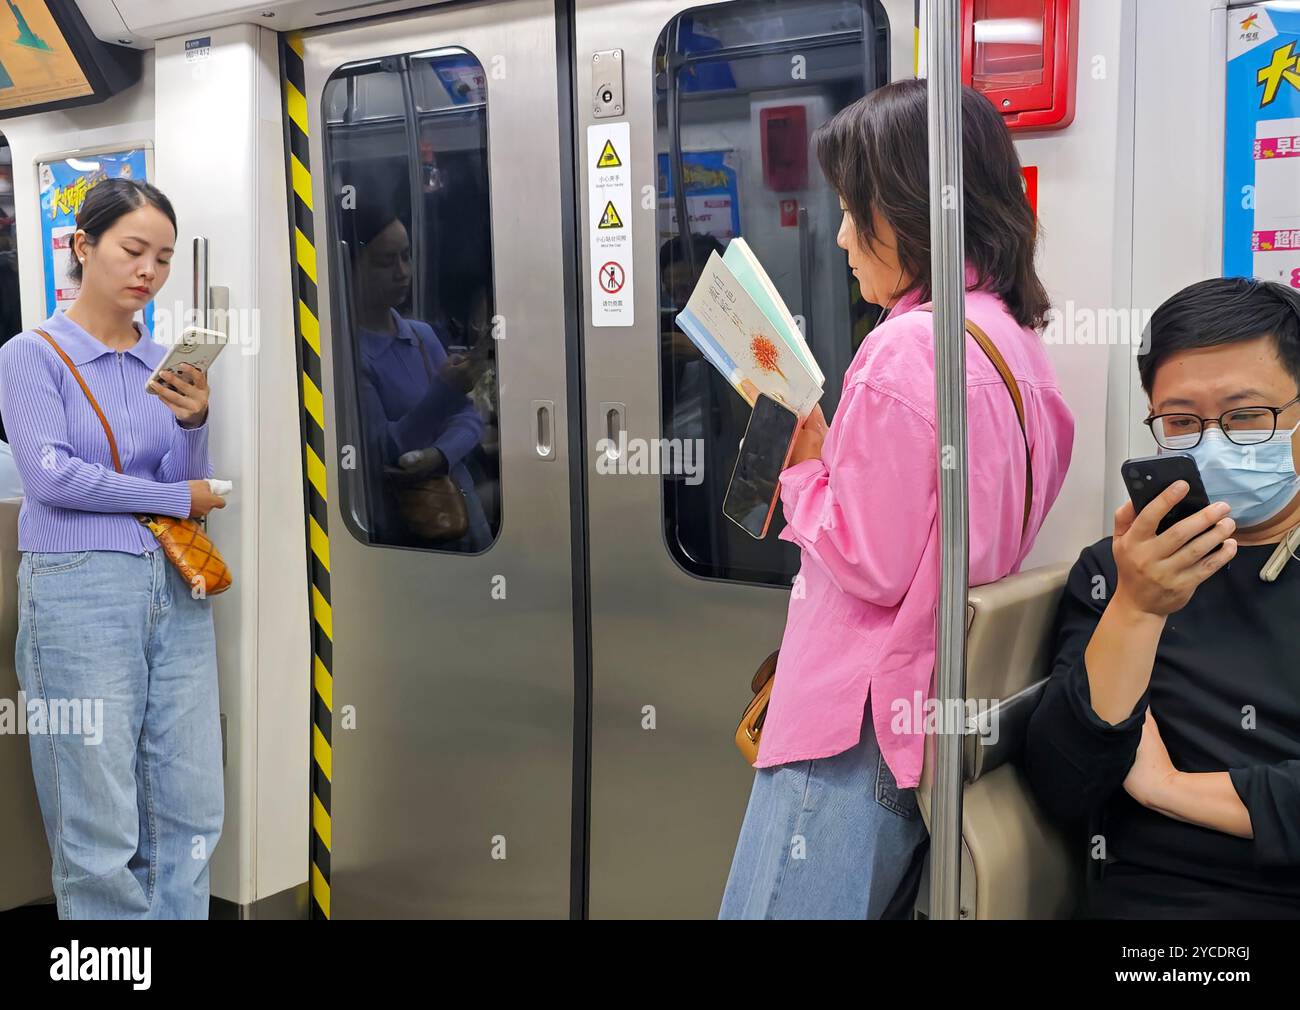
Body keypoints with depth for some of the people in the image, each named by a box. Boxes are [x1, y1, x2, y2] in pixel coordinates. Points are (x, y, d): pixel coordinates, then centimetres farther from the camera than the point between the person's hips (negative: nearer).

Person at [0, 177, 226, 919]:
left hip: (176, 588, 5)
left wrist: (194, 422, -11)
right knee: (102, 830, 0)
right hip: (82, 587, -5)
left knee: (192, 814, 5)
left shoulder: (166, 363, 13)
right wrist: (178, 499, -4)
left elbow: (194, 484, 9)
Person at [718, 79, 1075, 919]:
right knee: (890, 901, 19)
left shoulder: (907, 350, -18)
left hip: (858, 723, -10)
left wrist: (803, 468, -4)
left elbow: (872, 566, -17)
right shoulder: (1014, 337, 11)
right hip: (949, 710, 10)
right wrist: (830, 448, 11)